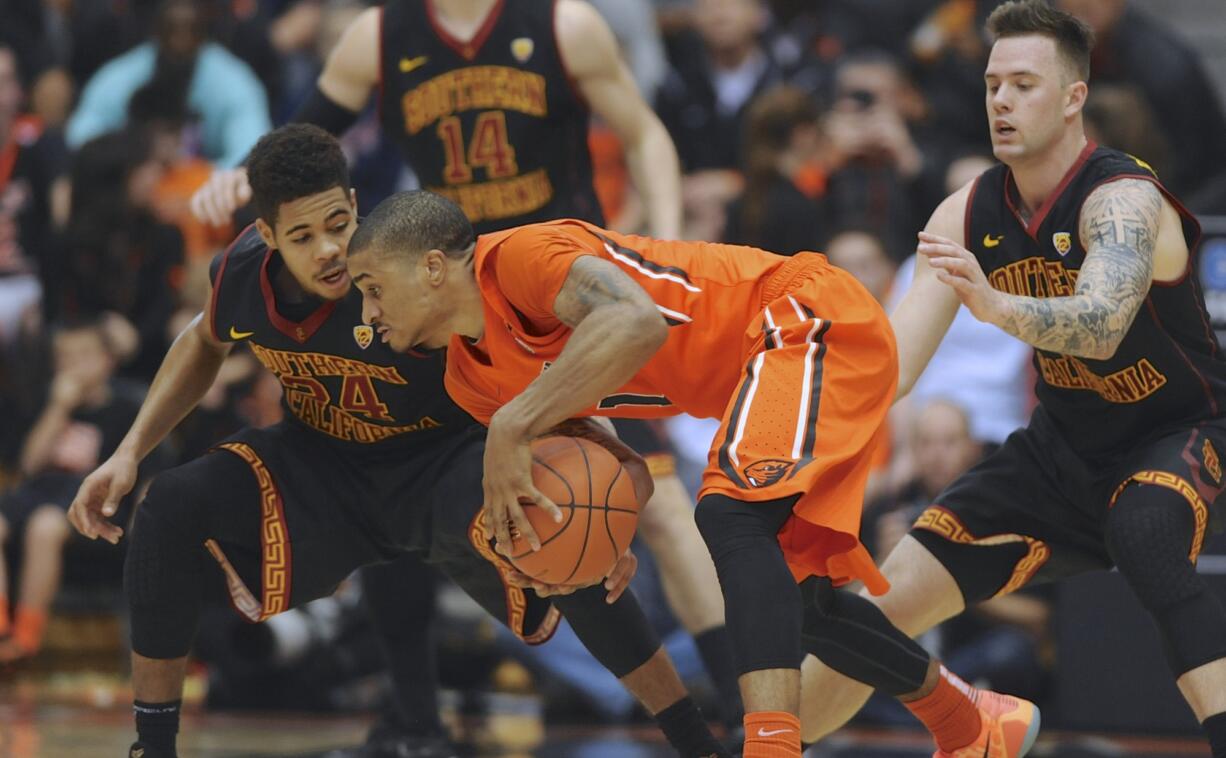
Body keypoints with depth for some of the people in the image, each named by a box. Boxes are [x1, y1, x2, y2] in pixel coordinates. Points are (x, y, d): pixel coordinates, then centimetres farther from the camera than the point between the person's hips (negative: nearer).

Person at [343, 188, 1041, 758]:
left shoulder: (518, 254, -22)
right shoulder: (470, 379, 8)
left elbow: (637, 321, -41)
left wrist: (513, 428, -41)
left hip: (814, 318, -11)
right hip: (756, 370, 11)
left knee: (733, 516, -31)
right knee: (795, 596, 17)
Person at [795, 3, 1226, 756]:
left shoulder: (1122, 199, -26)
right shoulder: (968, 216, -6)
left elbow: (1100, 327, -44)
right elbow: (893, 362, -6)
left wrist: (996, 305, -61)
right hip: (1068, 447, 6)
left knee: (1144, 534, -41)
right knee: (894, 595, -1)